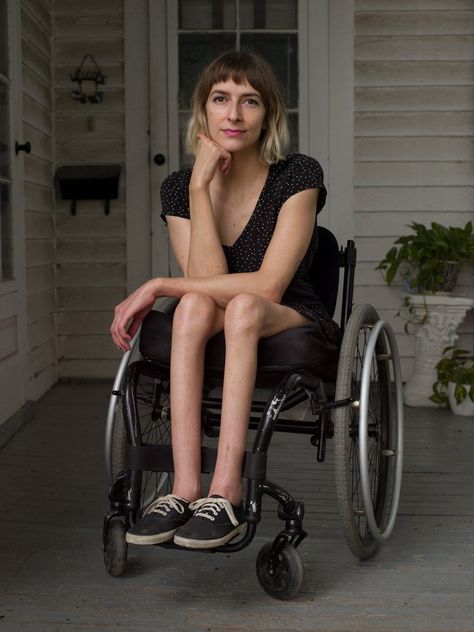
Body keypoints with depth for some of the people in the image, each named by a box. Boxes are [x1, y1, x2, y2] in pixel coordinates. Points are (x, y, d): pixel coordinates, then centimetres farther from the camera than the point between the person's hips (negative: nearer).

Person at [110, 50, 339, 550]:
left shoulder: (298, 177, -11)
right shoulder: (179, 188, -1)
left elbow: (268, 286, -20)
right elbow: (207, 278, -14)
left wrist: (159, 287, -20)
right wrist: (200, 186, -20)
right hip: (217, 345, 3)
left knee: (243, 307, -34)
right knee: (195, 305, -31)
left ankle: (226, 493, -40)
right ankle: (184, 488, -38)